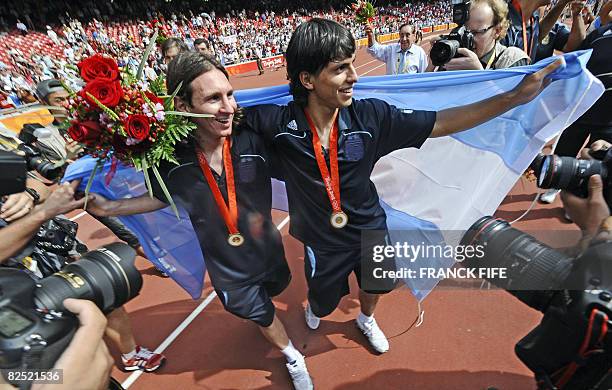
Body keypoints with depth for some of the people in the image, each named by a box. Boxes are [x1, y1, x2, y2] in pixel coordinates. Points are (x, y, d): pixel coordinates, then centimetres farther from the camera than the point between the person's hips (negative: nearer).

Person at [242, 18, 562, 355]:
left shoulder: (370, 116, -21)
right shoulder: (279, 123, -25)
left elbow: (441, 124, -15)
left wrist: (517, 96, -16)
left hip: (370, 229, 3)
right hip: (323, 241, -2)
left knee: (374, 286, 30)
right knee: (323, 300, 25)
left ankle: (366, 319, 68)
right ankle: (314, 308, 67)